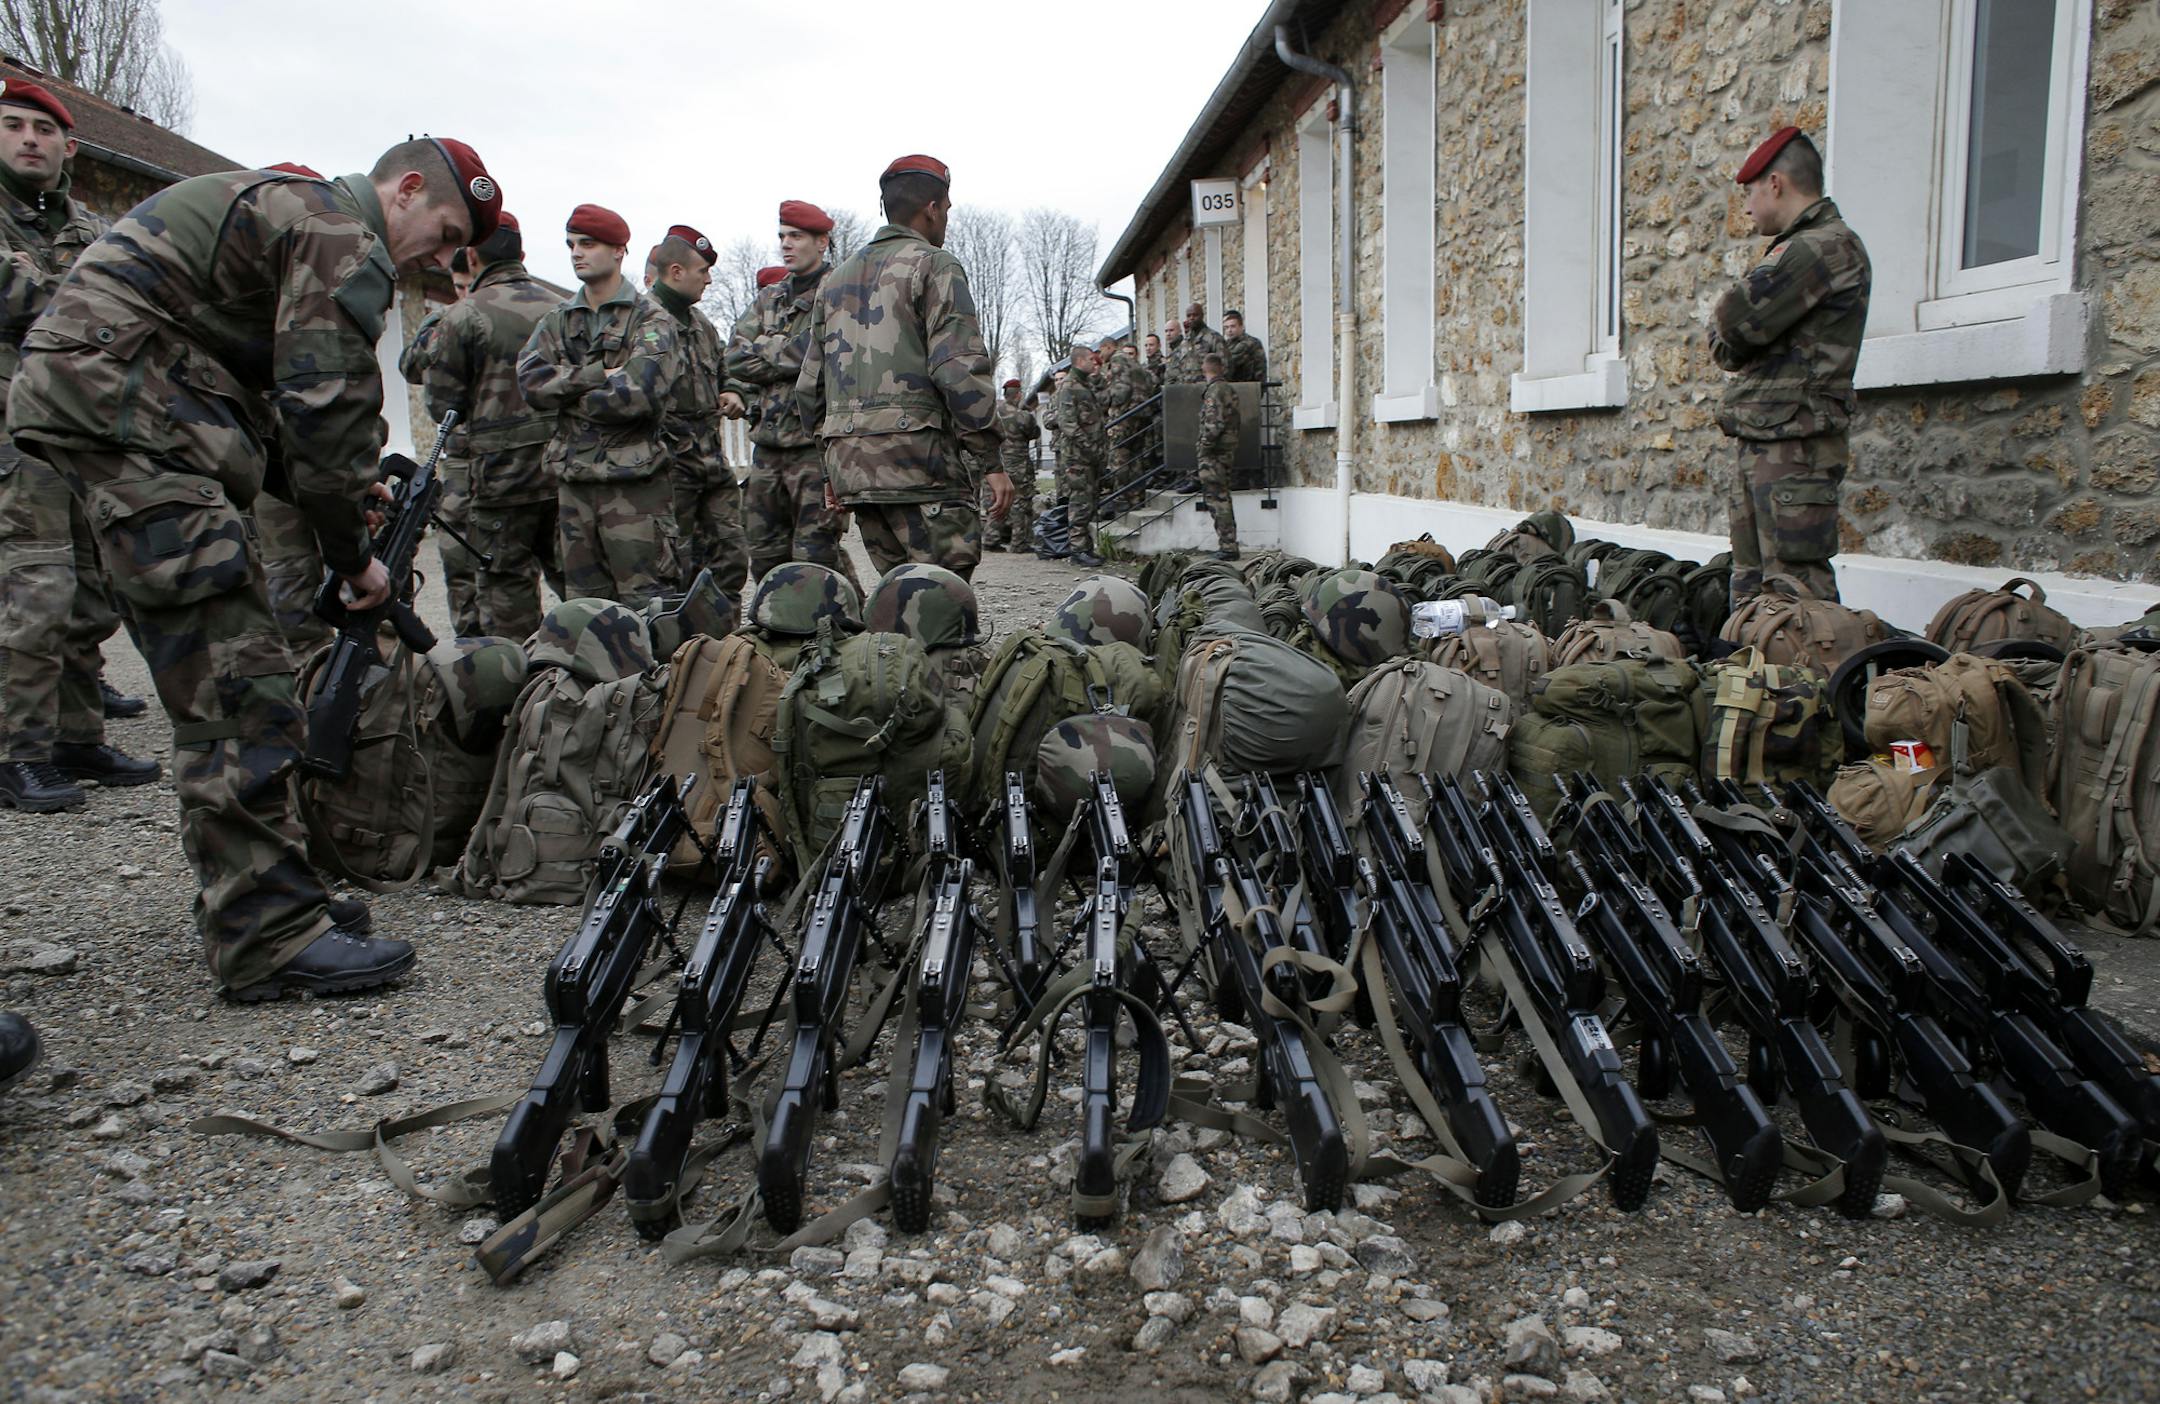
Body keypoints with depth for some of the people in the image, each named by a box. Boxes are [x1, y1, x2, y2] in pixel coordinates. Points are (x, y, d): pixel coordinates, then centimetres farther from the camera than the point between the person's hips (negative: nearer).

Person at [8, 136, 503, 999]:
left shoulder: (289, 206, 25)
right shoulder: (346, 239, -7)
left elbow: (271, 400, 22)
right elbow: (328, 406, -15)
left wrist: (343, 486, 11)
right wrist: (355, 556, -4)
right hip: (125, 406, -11)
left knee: (213, 677, 13)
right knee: (235, 683, -13)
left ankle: (243, 890, 20)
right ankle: (270, 940, -11)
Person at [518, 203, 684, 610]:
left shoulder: (651, 319, -2)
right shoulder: (559, 318, 15)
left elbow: (639, 393, -17)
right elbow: (530, 379, 0)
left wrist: (568, 392, -4)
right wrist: (599, 376, -13)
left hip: (634, 481, -6)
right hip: (573, 480, 6)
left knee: (644, 604, -5)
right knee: (584, 602, 11)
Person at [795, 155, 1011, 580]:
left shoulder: (837, 278, 22)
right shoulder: (934, 265, -1)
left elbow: (810, 385, 21)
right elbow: (960, 371, -12)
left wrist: (833, 466, 27)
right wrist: (992, 460, -9)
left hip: (849, 461, 8)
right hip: (916, 455, -7)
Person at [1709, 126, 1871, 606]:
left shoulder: (1829, 246, -9)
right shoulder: (1802, 248, 24)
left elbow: (1735, 321, -18)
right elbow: (1728, 349, 22)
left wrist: (1723, 316, 2)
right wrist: (1731, 337, 1)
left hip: (1794, 448, -10)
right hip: (1760, 443, 10)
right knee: (1750, 592, 12)